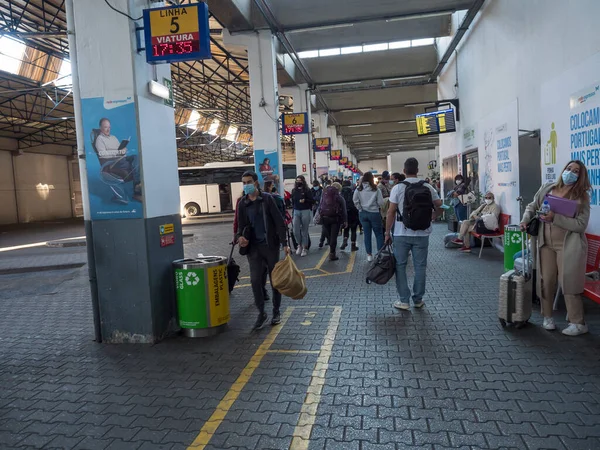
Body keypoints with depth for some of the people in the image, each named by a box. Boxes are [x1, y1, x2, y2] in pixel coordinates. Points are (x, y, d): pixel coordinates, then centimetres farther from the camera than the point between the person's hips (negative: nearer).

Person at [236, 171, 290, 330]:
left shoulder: (267, 199, -3)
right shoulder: (243, 204, 7)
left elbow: (279, 221, -6)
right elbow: (241, 225, 12)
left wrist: (284, 243, -12)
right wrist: (240, 236, -10)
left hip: (270, 244, -2)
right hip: (253, 247, 3)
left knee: (274, 279, 6)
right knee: (255, 280, -3)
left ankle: (276, 312, 22)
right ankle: (261, 313, 12)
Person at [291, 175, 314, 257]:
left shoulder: (307, 190, -4)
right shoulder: (294, 190, 8)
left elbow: (313, 200, -6)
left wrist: (305, 200, -21)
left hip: (305, 211, -3)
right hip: (296, 212, 4)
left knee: (304, 231, 2)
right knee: (296, 231, 0)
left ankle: (305, 248, 13)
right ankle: (300, 245, 23)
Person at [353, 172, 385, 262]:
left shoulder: (358, 189, -5)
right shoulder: (375, 189, -10)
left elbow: (355, 200, -7)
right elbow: (381, 202, -9)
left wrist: (360, 208, 5)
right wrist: (375, 205, 10)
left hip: (363, 213, 3)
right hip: (374, 213, -3)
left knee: (367, 234, 9)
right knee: (379, 234, 8)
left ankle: (369, 255, 12)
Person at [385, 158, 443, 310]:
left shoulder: (398, 188, -7)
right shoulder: (428, 187, 0)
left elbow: (391, 212, -7)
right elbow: (440, 207, 6)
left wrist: (387, 232, 1)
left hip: (402, 234, -2)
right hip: (422, 235, 2)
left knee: (400, 266, 7)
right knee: (420, 266, 10)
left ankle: (404, 300, 9)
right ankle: (418, 300, 17)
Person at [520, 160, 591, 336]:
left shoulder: (582, 197, -7)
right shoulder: (547, 189, 4)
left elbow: (581, 225, -16)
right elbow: (532, 206, 17)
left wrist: (555, 217, -23)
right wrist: (525, 220, 0)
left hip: (568, 245, -4)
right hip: (546, 243, 4)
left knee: (568, 282, -2)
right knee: (546, 281, 8)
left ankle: (578, 323, 12)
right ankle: (547, 316, 24)